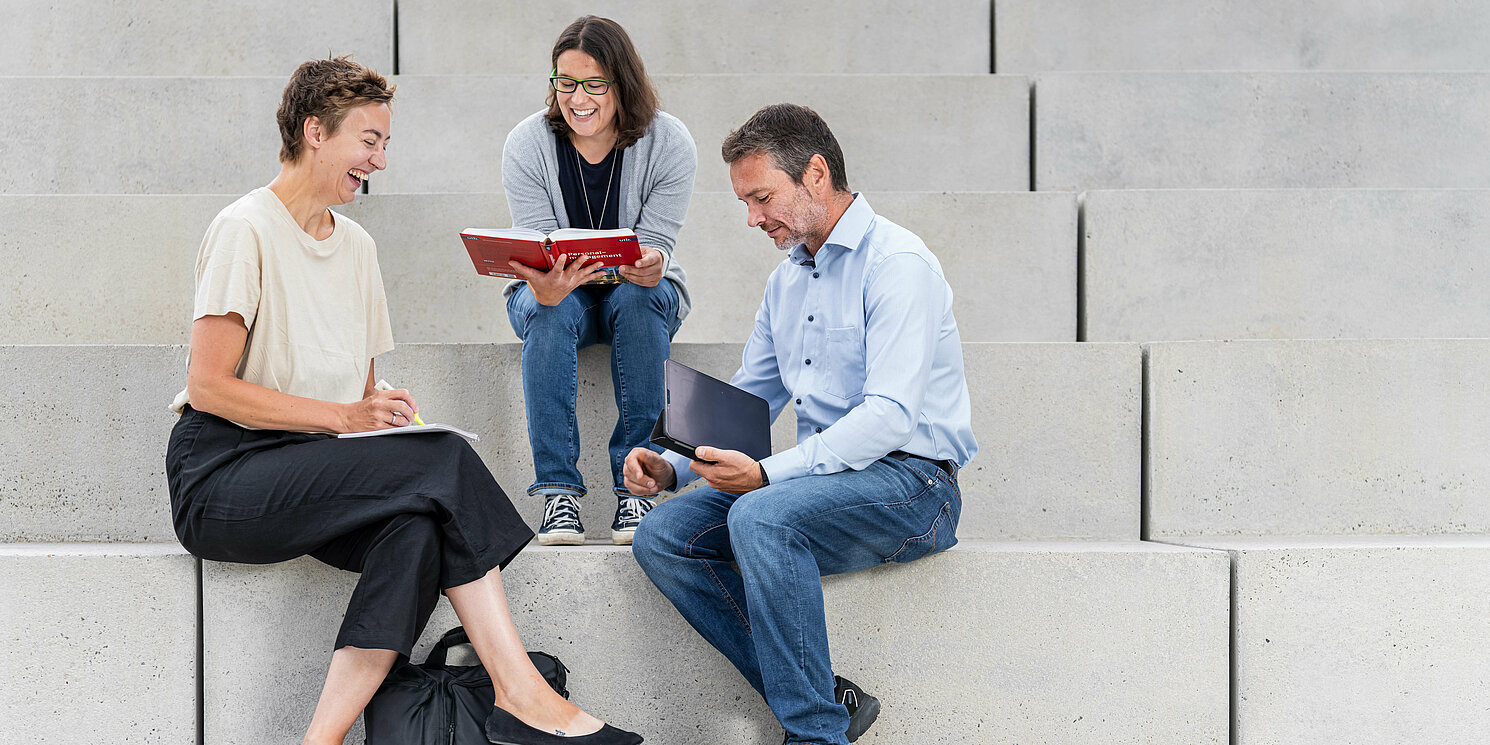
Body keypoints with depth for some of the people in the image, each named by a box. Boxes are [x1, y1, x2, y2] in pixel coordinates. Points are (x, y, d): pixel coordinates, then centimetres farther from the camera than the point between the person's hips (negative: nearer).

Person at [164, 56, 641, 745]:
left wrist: (382, 407, -1)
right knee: (444, 460, -27)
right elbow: (209, 387, -14)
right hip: (220, 475, -7)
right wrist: (343, 416, -18)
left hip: (309, 469, 7)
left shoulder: (355, 245, 19)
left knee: (419, 527, -28)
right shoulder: (246, 230, -5)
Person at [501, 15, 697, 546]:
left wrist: (649, 267, -43)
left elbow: (654, 244, -17)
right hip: (554, 291, 1)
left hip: (639, 291, 0)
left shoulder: (669, 144, -14)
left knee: (637, 300, -36)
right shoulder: (527, 145, -12)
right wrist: (544, 286, -43)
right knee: (547, 312, -35)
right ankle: (558, 491, -34)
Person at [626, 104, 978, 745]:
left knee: (762, 515, -34)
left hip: (909, 481, -9)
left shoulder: (896, 262, -11)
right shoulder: (786, 279, 17)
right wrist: (672, 464, 2)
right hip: (820, 476, 9)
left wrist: (768, 473, -28)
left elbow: (890, 416, -21)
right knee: (661, 537, -9)